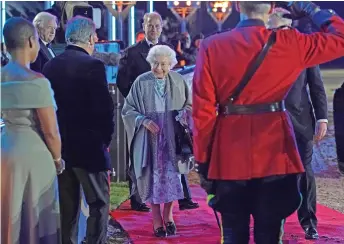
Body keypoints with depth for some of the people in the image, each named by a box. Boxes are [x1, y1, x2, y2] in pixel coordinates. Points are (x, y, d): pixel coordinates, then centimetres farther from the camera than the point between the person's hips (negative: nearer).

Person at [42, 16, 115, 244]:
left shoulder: (50, 66, 5)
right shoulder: (93, 65, -14)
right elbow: (105, 107, -15)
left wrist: (57, 138, 16)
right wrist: (106, 138, 0)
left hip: (59, 146, 6)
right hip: (89, 146, -6)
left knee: (67, 205, 13)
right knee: (99, 203, 3)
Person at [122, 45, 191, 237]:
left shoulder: (178, 81, -3)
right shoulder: (141, 82, -7)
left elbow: (190, 105, 8)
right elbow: (128, 109, -2)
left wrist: (183, 113, -13)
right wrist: (143, 120, -17)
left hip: (172, 138, 1)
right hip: (149, 139, -1)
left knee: (171, 175, 5)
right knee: (153, 176, 3)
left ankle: (168, 215, 23)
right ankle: (157, 219, 14)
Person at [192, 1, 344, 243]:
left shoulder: (212, 47, -3)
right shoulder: (290, 43, -4)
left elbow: (203, 111, -3)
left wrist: (203, 162, 3)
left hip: (229, 157, 0)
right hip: (275, 155, 0)